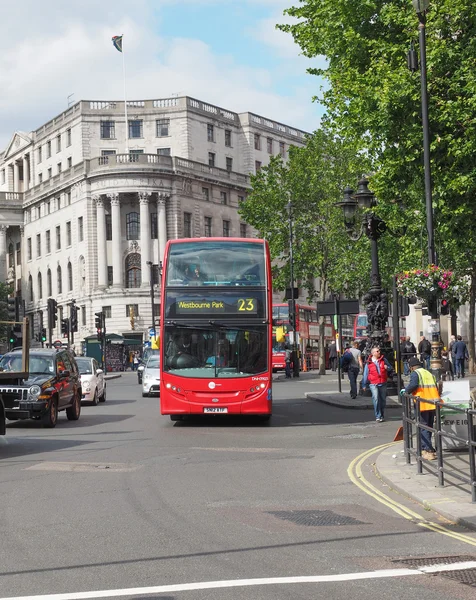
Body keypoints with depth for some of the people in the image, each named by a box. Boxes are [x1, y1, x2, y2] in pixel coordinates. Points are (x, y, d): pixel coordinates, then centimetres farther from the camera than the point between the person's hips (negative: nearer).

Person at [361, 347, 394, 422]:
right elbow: (365, 374, 6)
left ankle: (382, 416, 25)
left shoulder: (384, 360, 5)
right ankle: (378, 416, -15)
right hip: (373, 384, -3)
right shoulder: (369, 363, -1)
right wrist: (364, 385, 8)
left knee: (383, 399, 10)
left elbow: (391, 369, 14)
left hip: (383, 383, 3)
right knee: (376, 399, -18)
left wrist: (387, 368, -10)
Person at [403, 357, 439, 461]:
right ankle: (426, 447, 27)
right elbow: (436, 387, 19)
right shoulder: (429, 373, 19)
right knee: (429, 427, 17)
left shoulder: (415, 374, -2)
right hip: (433, 404, 7)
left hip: (423, 405, -7)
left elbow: (413, 385, -19)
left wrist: (406, 390, -2)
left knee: (423, 428, -2)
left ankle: (428, 451, -10)